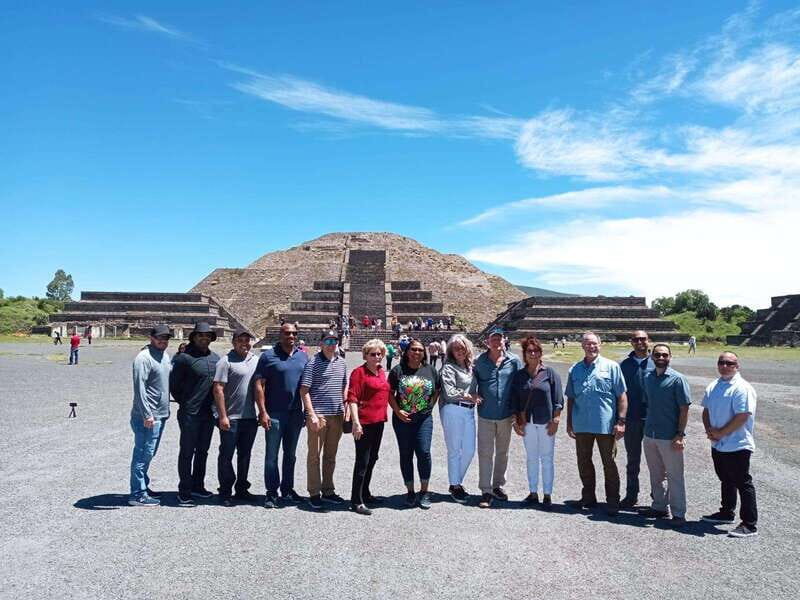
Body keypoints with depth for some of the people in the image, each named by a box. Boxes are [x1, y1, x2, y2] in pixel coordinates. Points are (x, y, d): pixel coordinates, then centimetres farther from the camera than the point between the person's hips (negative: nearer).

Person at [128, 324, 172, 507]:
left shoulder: (165, 355, 13)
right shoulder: (144, 358, -15)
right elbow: (139, 388, -20)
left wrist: (166, 409, 17)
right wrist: (147, 414, -22)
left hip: (161, 415, 9)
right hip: (147, 416, -9)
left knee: (148, 454, 18)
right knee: (143, 454, -4)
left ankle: (143, 487, 29)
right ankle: (137, 495, 3)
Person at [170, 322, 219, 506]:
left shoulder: (216, 358, 8)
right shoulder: (184, 358, -11)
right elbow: (173, 384, -7)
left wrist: (215, 406, 12)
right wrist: (185, 403, 0)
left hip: (209, 413, 7)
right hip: (190, 414, -6)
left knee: (202, 451, 17)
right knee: (187, 452, 1)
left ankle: (197, 486, 30)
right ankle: (184, 492, 10)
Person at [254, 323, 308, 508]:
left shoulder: (303, 356, 8)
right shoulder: (268, 356, -6)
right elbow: (259, 385, -8)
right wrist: (263, 412, -15)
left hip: (296, 414, 5)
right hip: (274, 414, -5)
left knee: (290, 454, 15)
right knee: (272, 455, 3)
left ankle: (287, 489, 27)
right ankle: (271, 493, 13)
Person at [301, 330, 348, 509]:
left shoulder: (341, 363, 10)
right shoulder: (313, 364, -7)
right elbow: (304, 391, -9)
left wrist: (345, 411, 11)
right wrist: (312, 414, -16)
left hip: (337, 415, 6)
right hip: (318, 415, -5)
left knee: (331, 455, 14)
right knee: (314, 454, 3)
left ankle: (328, 491, 25)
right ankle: (314, 493, 12)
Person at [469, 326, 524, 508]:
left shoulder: (514, 361, -2)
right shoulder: (479, 361, -2)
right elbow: (473, 384, 9)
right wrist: (473, 396, -8)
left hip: (506, 415, 1)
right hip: (485, 415, -1)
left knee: (502, 452, 15)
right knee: (485, 453, 0)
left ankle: (498, 486, 31)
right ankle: (486, 491, 8)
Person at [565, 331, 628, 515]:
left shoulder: (611, 367, -2)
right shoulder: (575, 370, 8)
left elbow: (622, 396, -3)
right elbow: (570, 398, 13)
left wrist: (621, 421, -10)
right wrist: (569, 422, 10)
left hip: (606, 424, -4)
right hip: (581, 425, 4)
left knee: (609, 464, 5)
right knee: (583, 462, 13)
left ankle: (612, 501, 17)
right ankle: (588, 497, 28)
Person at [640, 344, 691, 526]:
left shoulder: (677, 379, -10)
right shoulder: (647, 377, 6)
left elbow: (684, 409, -11)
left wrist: (680, 435, -15)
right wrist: (648, 425, 11)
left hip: (670, 437, -6)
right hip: (650, 434, 6)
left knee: (674, 476, 3)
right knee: (655, 475, 17)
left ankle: (678, 514, 13)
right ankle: (659, 506, 30)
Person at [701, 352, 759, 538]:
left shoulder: (742, 388, -16)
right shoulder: (713, 387, 9)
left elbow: (742, 417, -21)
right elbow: (706, 410, 15)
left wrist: (721, 433, -16)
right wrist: (709, 430, -2)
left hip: (737, 446, -8)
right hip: (718, 445, 8)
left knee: (743, 484, 0)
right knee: (726, 481, 22)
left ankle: (750, 525, 8)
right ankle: (727, 513, 36)